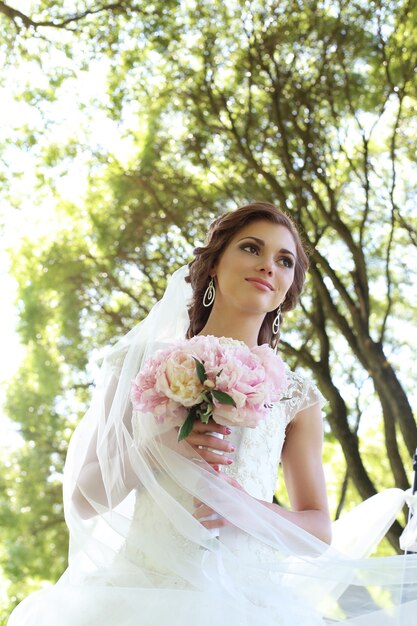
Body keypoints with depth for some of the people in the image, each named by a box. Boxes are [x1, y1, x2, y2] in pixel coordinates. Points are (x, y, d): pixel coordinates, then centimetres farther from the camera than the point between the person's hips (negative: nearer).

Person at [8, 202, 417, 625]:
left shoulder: (294, 396, 8)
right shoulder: (144, 364, 6)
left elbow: (319, 531, 10)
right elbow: (83, 499, 6)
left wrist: (250, 511, -10)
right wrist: (155, 447, -11)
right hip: (141, 590, 0)